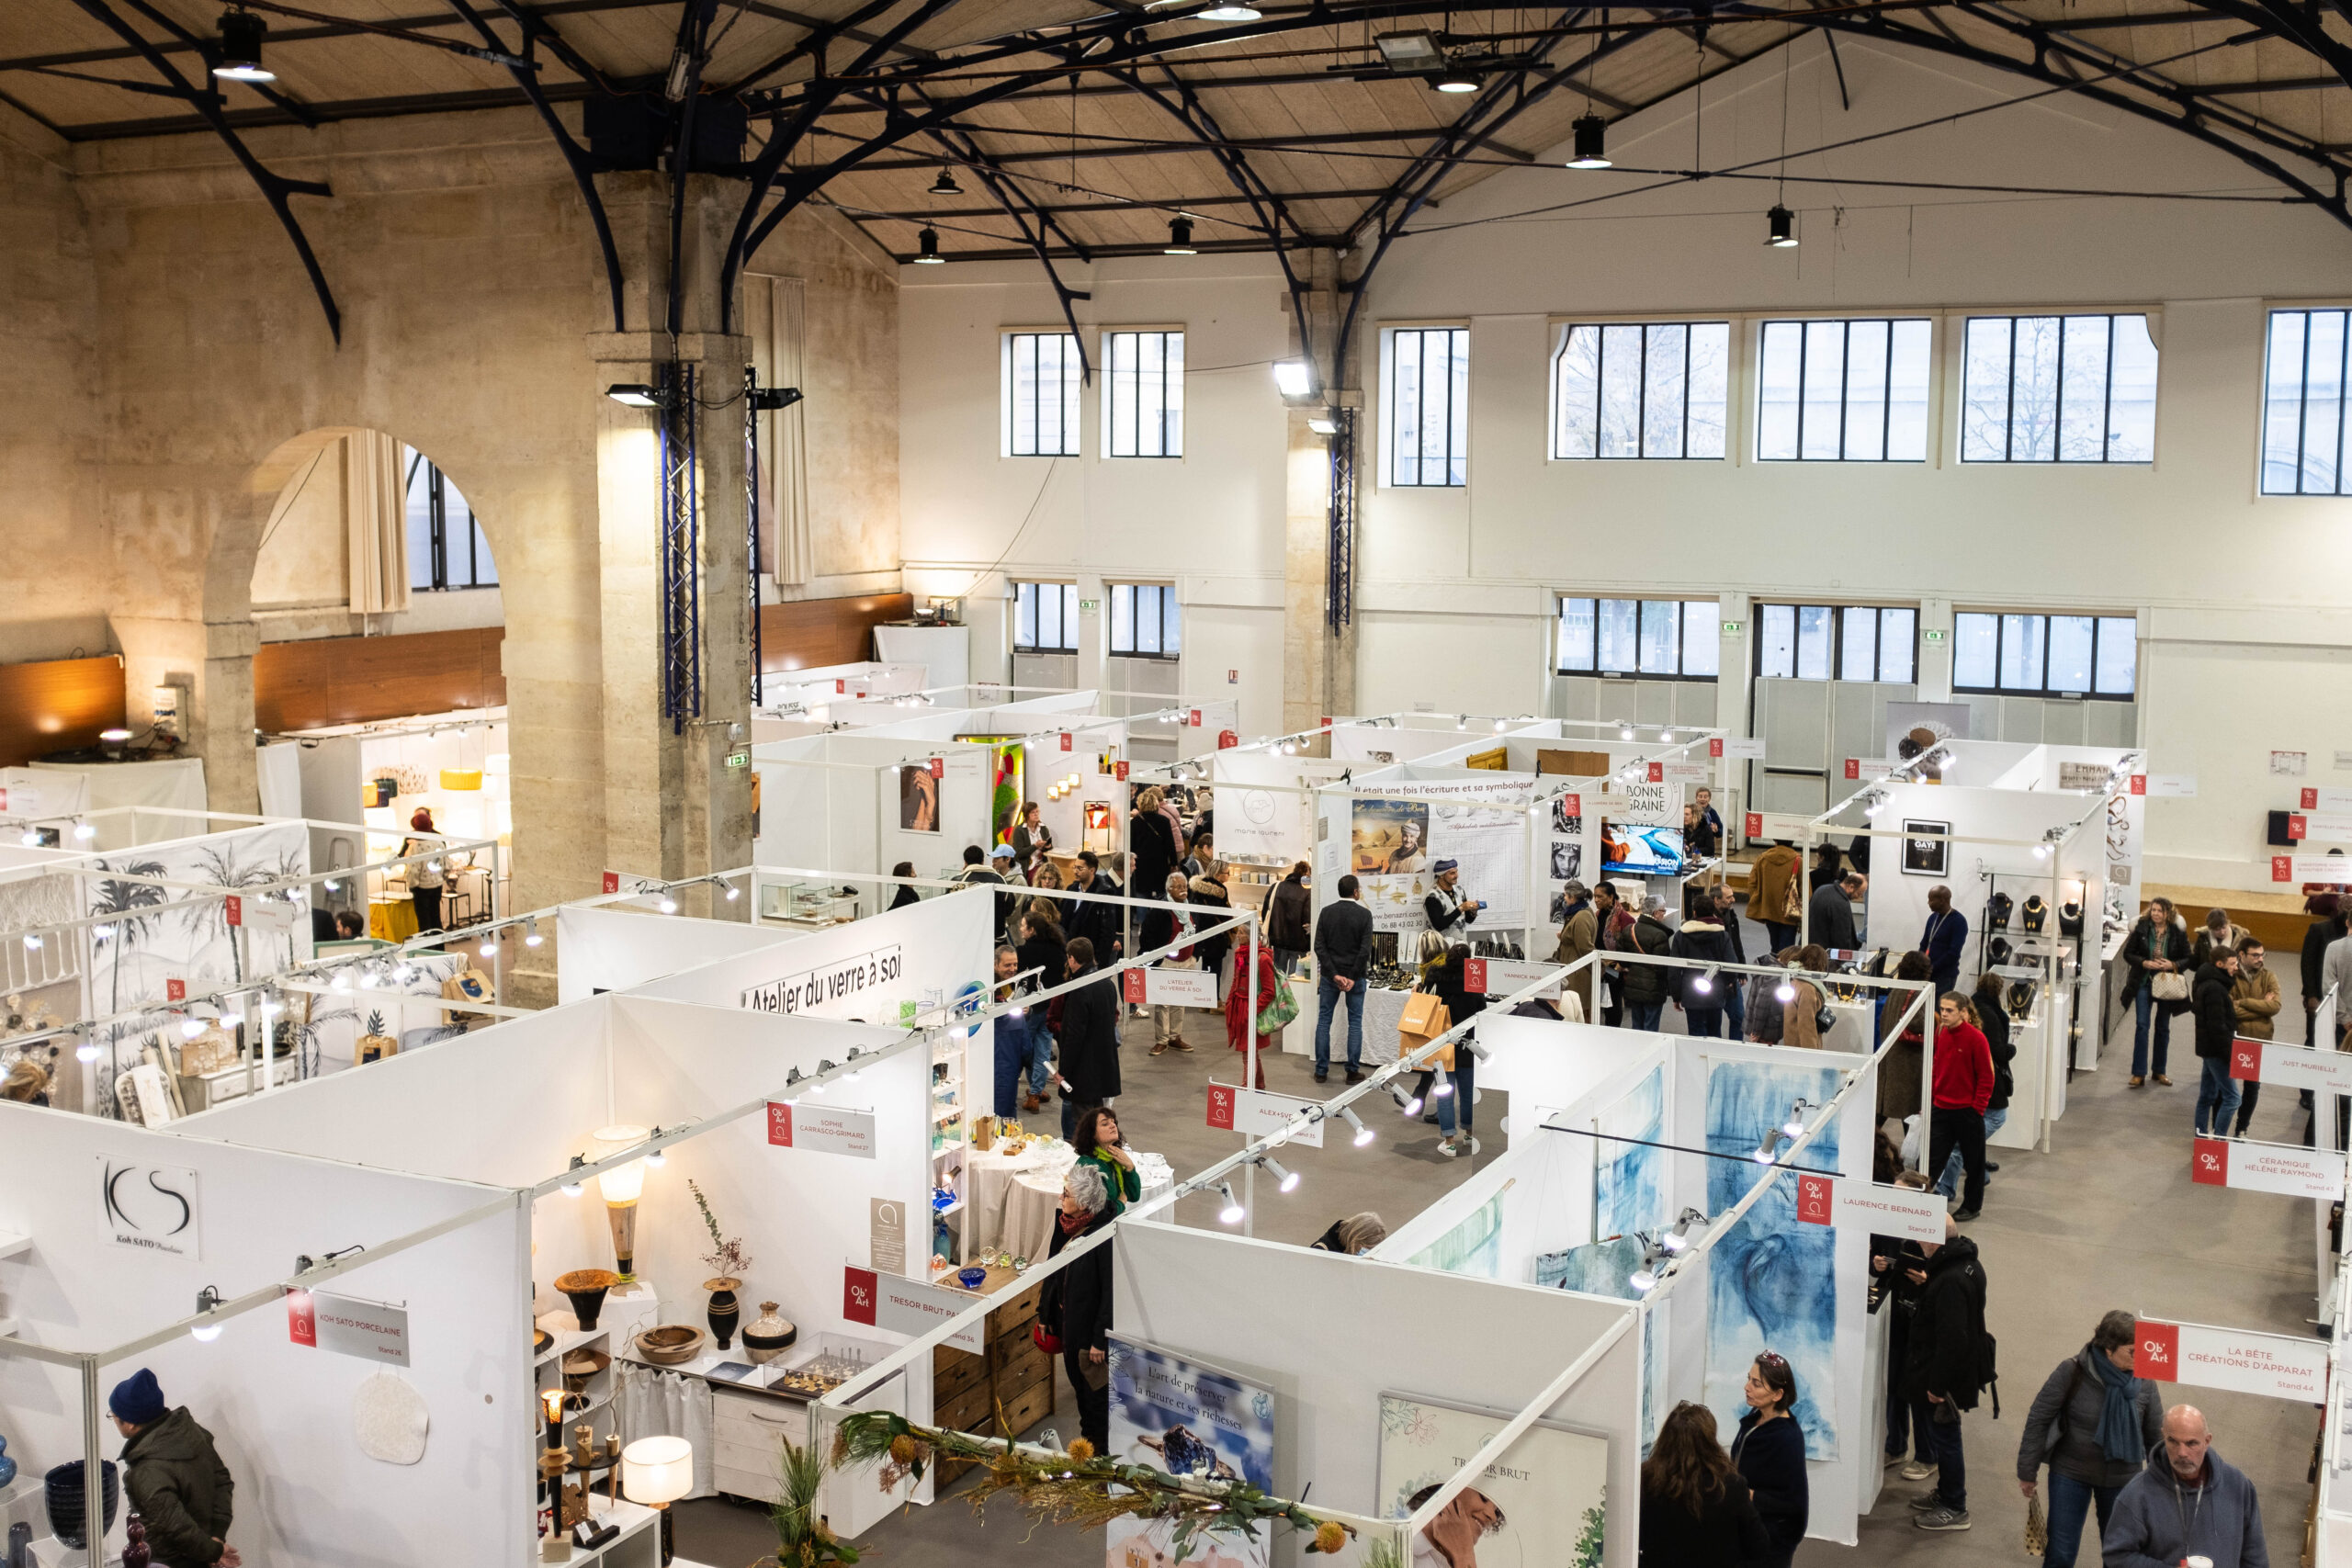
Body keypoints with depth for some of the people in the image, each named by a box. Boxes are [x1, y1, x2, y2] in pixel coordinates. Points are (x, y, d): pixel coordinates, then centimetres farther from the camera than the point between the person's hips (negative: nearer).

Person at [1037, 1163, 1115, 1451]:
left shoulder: (1105, 1235, -27)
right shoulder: (1065, 1223, -3)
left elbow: (1110, 1290, -24)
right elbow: (1054, 1272, 9)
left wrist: (1100, 1339, -21)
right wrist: (1045, 1314, 13)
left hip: (1092, 1327, -8)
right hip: (1069, 1321, 8)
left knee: (1096, 1392, 9)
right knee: (1079, 1384, 23)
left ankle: (1101, 1451, 25)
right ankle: (1087, 1438, 41)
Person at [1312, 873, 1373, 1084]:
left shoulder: (1326, 912, -1)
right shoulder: (1364, 914, -7)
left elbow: (1319, 946, -6)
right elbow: (1366, 949, -13)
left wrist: (1334, 974, -9)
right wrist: (1353, 978, -11)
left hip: (1329, 974, 2)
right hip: (1355, 975, -2)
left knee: (1324, 1021, 8)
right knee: (1355, 1022, 7)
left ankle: (1321, 1070, 8)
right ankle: (1353, 1071, 7)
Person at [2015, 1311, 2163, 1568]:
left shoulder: (2143, 1382, -12)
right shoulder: (2071, 1372, -20)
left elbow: (2155, 1435, 2)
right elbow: (2039, 1419, -11)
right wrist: (2027, 1472, -6)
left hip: (2122, 1479, 2)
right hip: (2071, 1473, -2)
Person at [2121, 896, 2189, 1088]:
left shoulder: (2177, 933, -4)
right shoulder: (2141, 929, -5)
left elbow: (2188, 959, 2)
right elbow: (2128, 953, -1)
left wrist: (2173, 965, -17)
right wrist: (2145, 963, -17)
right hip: (2144, 983, -1)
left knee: (2163, 1028, 12)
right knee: (2141, 1026, -6)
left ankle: (2159, 1070, 25)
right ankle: (2139, 1073, -3)